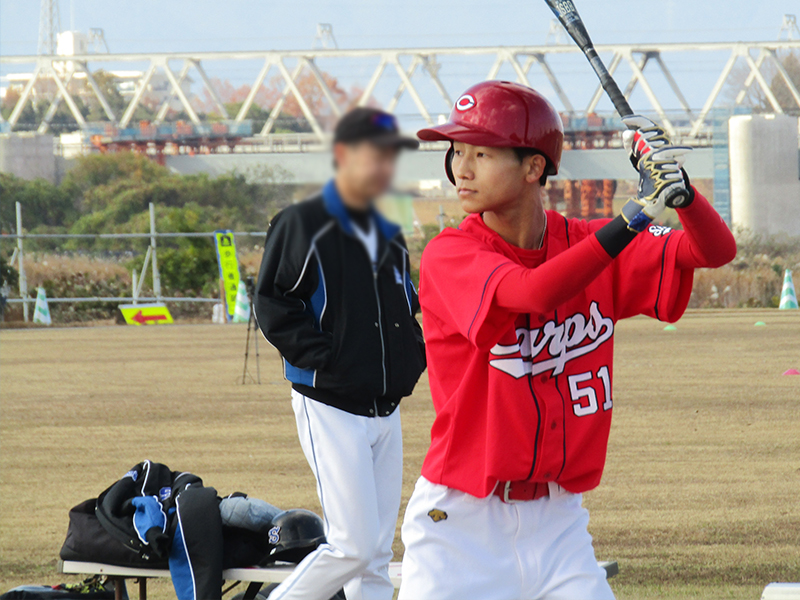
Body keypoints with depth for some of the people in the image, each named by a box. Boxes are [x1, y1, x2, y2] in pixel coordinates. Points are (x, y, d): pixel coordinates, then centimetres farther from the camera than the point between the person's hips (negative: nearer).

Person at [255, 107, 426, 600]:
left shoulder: (390, 238, 14)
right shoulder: (302, 225, -7)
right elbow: (274, 305, -11)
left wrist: (414, 357, 6)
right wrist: (326, 358, -17)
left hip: (386, 409, 7)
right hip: (331, 408, -7)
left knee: (377, 554, 6)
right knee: (355, 545, -12)